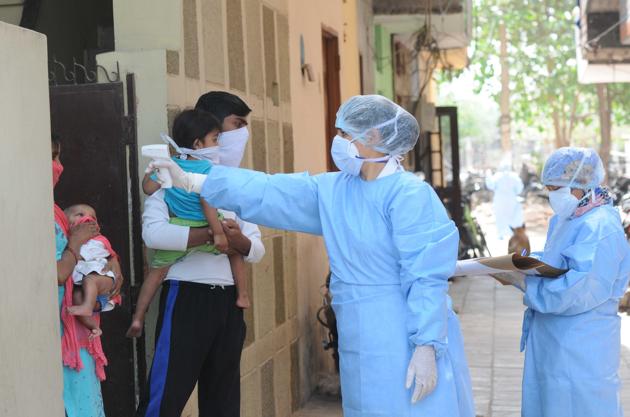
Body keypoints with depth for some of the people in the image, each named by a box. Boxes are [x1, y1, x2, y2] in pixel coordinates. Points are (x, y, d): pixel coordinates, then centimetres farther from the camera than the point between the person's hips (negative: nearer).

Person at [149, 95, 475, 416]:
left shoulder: (409, 196, -13)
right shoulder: (333, 191, 8)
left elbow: (426, 278, -17)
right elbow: (268, 192, 8)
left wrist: (426, 348, -23)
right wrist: (190, 181, 6)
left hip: (408, 342, -7)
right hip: (362, 346, 7)